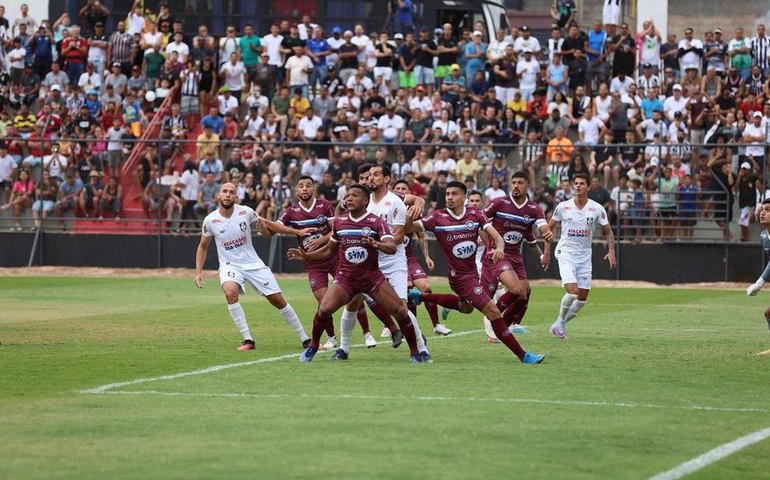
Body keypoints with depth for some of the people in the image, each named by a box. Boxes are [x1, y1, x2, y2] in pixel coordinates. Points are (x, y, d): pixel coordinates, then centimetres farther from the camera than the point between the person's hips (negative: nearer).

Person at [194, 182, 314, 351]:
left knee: (277, 299, 0)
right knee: (230, 292, -32)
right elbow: (203, 247, 7)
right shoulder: (210, 220, -9)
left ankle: (304, 339, 15)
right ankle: (248, 340, -24)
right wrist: (198, 272, -2)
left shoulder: (245, 212, -8)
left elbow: (268, 224, 8)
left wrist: (297, 232, 8)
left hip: (253, 263, 1)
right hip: (230, 265, -1)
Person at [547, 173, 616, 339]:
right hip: (566, 252, -3)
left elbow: (608, 231, 6)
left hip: (584, 255, 3)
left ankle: (559, 325, 20)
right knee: (572, 291, -20)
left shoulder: (597, 209, -2)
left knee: (583, 297, 3)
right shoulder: (563, 207, -4)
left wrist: (611, 251, -9)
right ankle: (560, 321, 3)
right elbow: (549, 227, 10)